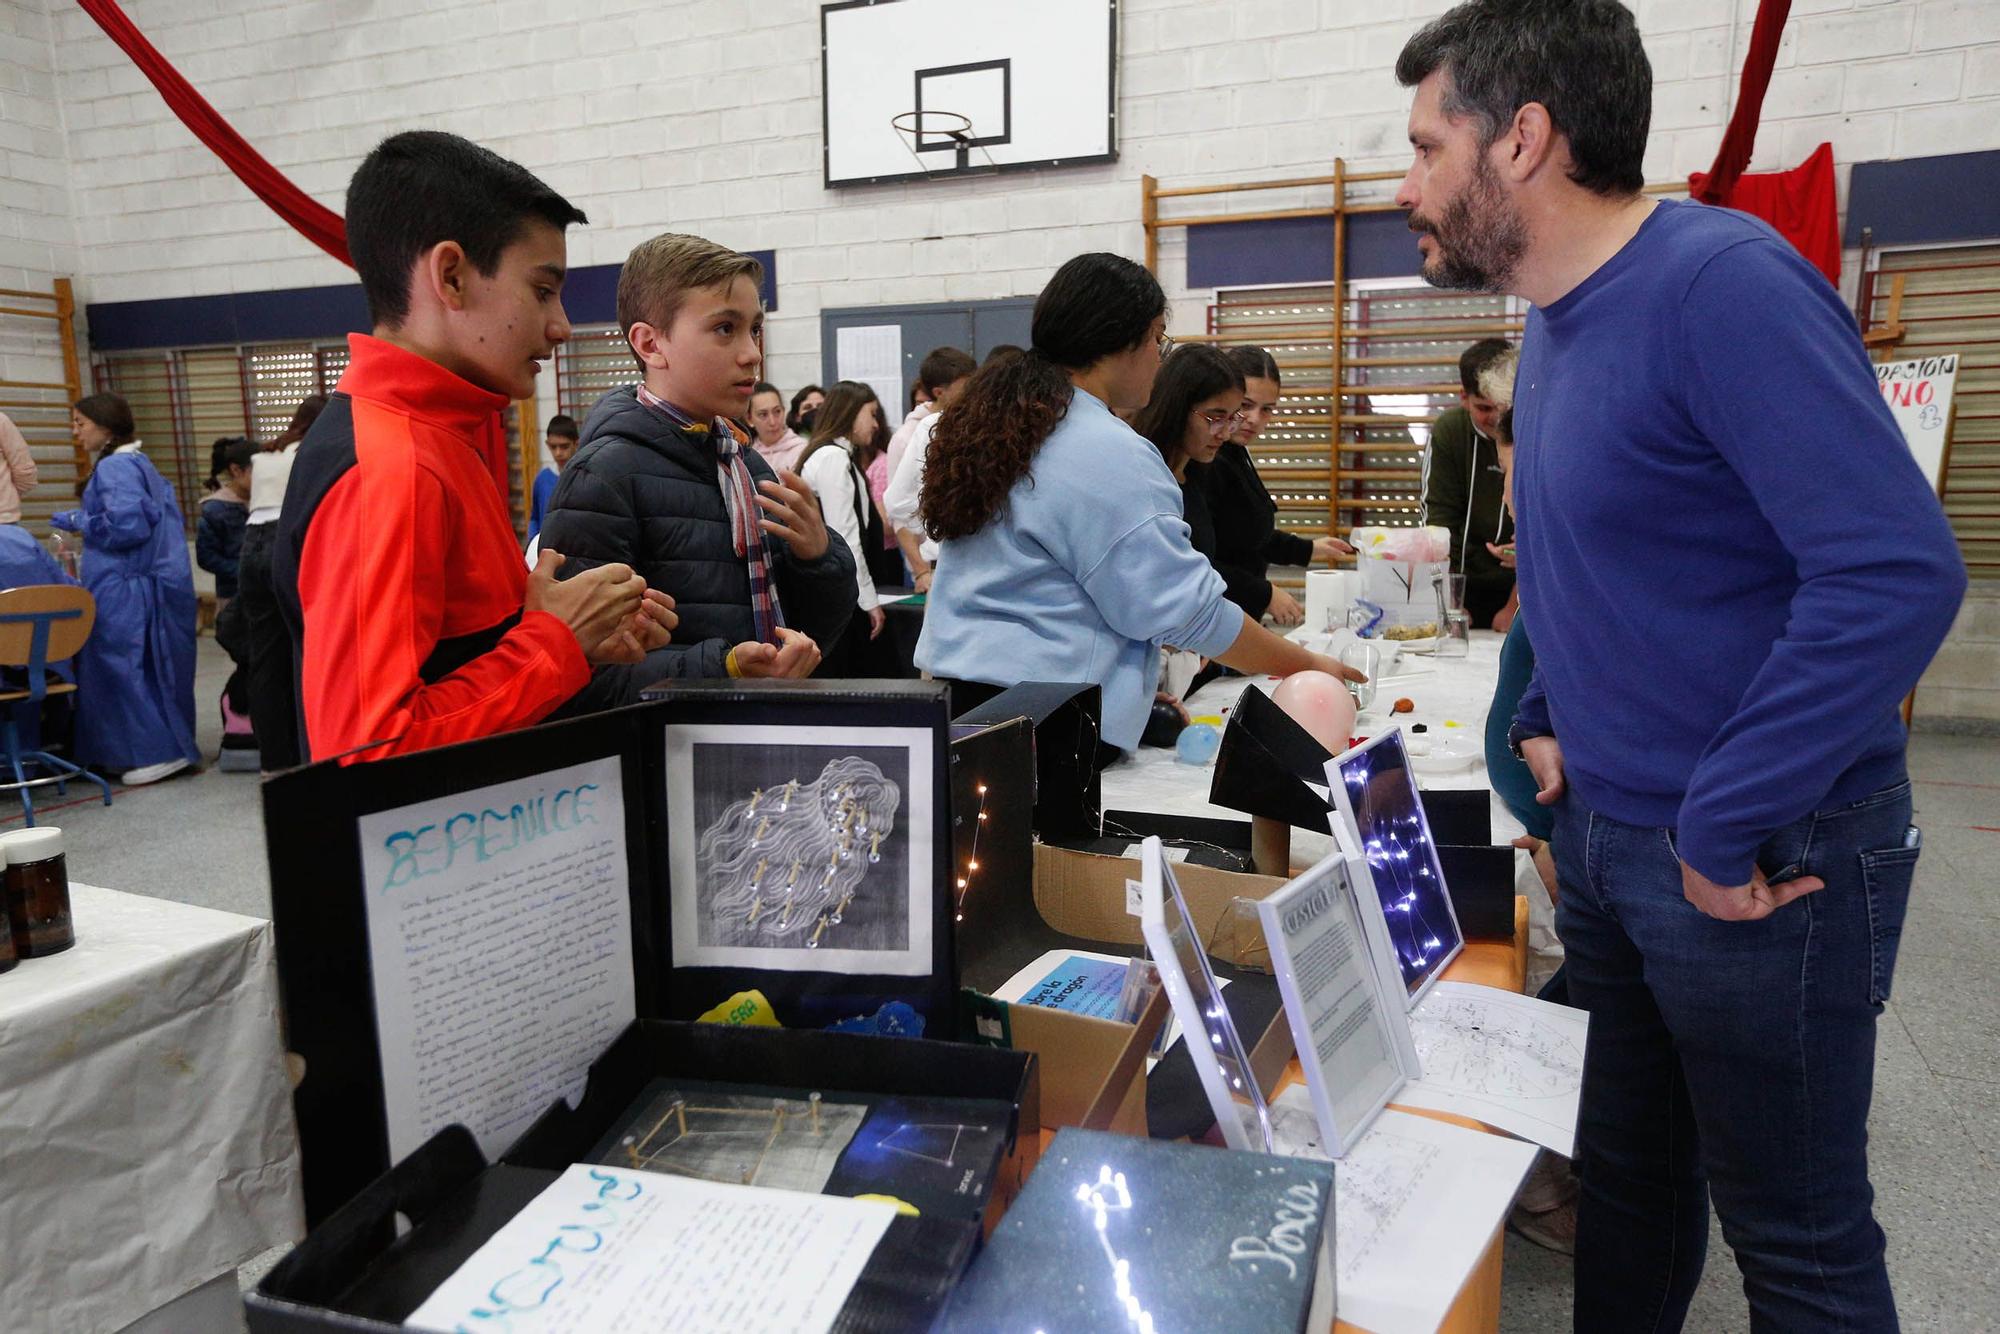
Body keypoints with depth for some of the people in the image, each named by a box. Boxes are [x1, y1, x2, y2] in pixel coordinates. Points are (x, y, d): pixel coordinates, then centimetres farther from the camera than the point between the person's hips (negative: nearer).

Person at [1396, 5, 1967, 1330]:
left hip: (1760, 860, -8)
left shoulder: (1724, 285, -21)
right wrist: (1551, 721, 9)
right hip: (1606, 830, 8)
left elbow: (1898, 570, -28)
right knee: (1628, 1175, 22)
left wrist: (1723, 828, -23)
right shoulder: (1557, 322, 7)